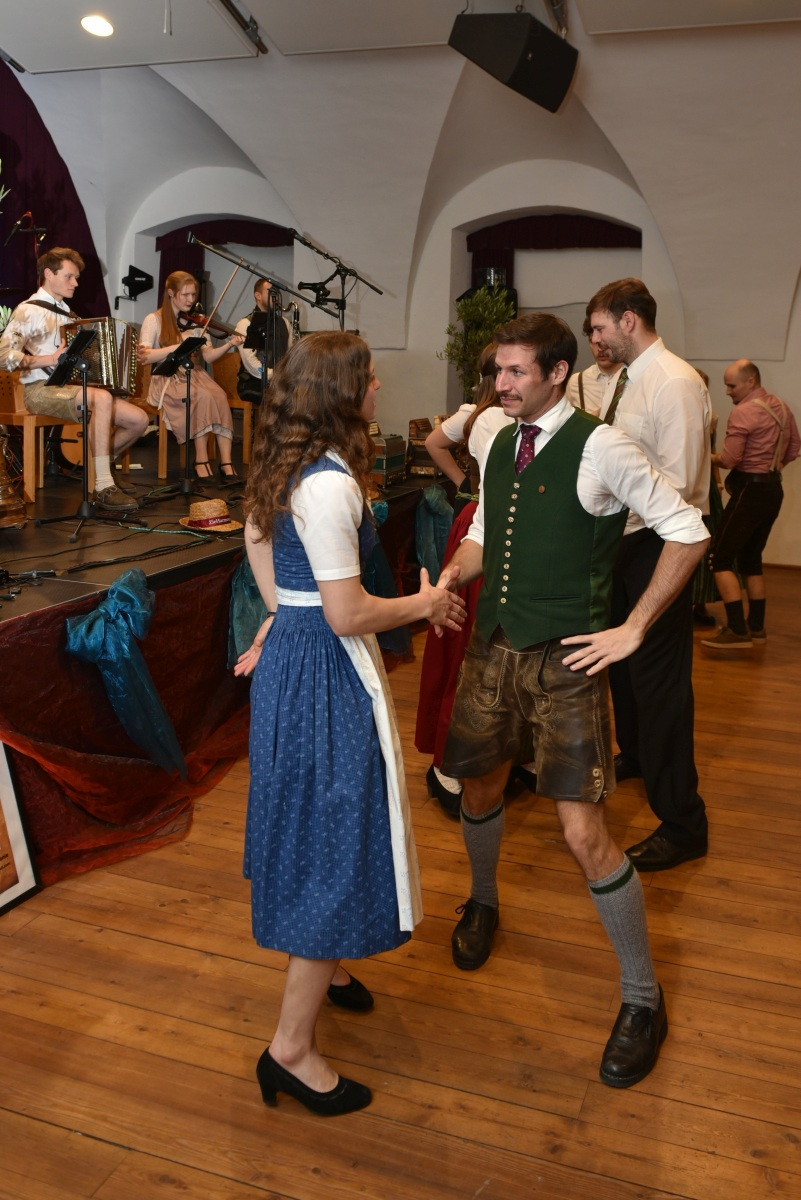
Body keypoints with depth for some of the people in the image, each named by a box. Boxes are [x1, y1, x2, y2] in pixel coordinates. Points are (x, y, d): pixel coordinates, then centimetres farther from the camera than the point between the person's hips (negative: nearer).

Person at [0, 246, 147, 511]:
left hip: (73, 386, 8)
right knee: (102, 399, -36)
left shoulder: (66, 313, 22)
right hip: (42, 389, -7)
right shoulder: (29, 311, -4)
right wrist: (49, 360, -25)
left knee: (139, 419, -10)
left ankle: (97, 465, 12)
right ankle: (104, 487, -36)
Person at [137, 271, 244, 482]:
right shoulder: (154, 320, 1)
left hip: (195, 376, 4)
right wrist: (179, 347, -20)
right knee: (203, 396, -33)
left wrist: (229, 345, -15)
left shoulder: (195, 322, 14)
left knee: (219, 396, -28)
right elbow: (144, 356, -12)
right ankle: (201, 459, -23)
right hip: (167, 380, -4)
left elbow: (208, 356, 3)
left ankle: (226, 462, -31)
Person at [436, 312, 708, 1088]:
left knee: (584, 834, -7)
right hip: (492, 647, 7)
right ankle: (482, 905, 52)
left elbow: (687, 531, -10)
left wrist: (633, 629, -11)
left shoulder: (598, 448, -13)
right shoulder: (499, 447, 7)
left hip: (564, 660, -6)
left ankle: (642, 998, 16)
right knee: (479, 787, 20)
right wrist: (453, 573, -3)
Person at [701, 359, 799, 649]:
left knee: (721, 557, -7)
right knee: (751, 559, 16)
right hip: (773, 489, 9)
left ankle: (737, 630, -12)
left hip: (750, 490, -9)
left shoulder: (742, 412, -15)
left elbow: (729, 460, -18)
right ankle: (756, 627, 18)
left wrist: (709, 457, 1)